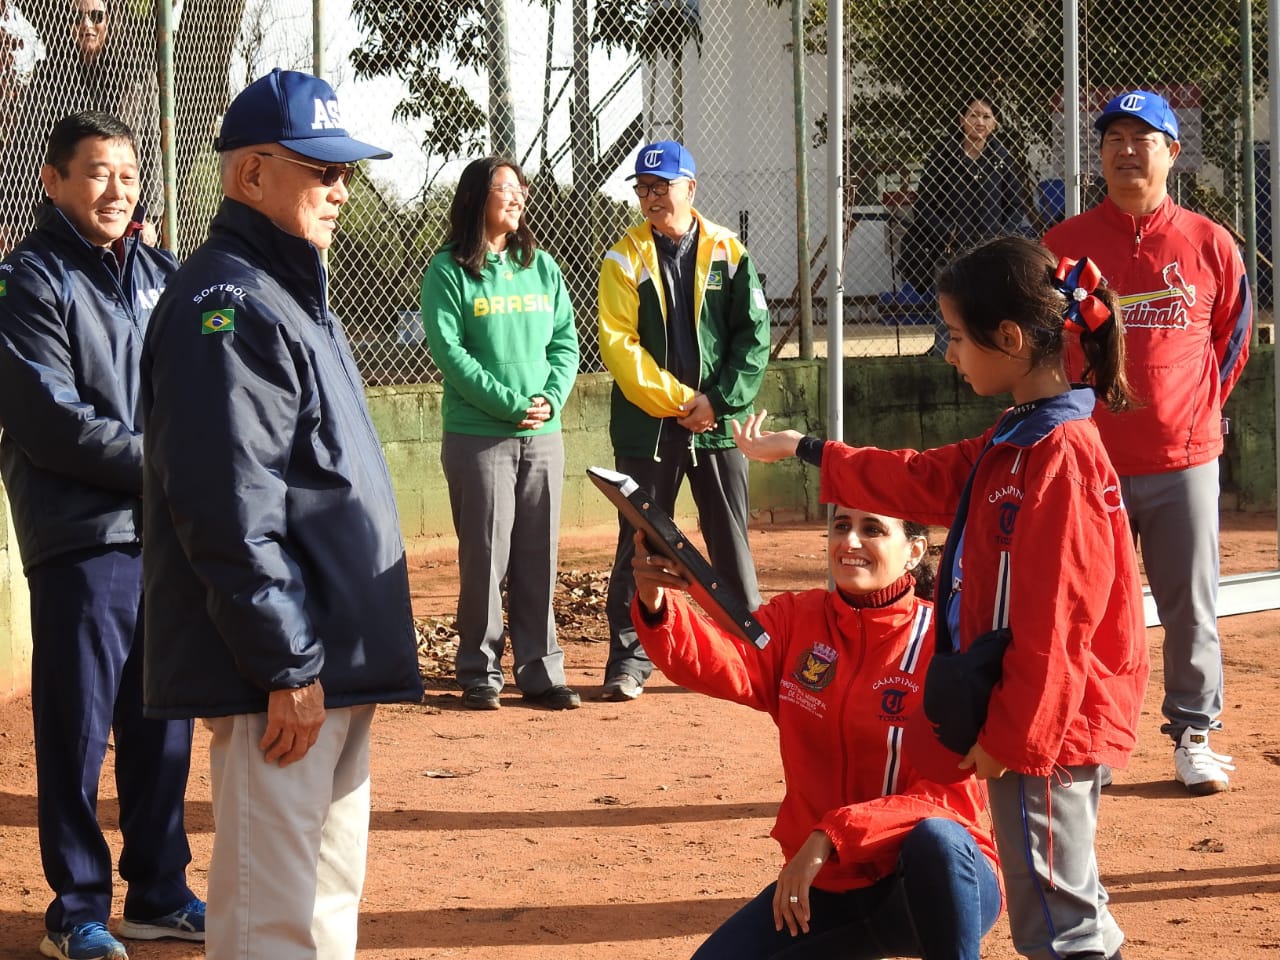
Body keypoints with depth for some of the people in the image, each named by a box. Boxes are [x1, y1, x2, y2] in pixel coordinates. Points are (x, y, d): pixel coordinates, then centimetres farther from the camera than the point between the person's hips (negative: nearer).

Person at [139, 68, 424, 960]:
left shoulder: (296, 292, 19)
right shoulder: (227, 303, -14)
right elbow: (229, 512, -21)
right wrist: (287, 668, -22)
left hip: (331, 660, 11)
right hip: (282, 673, -11)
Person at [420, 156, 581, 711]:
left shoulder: (541, 267, 12)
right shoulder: (450, 271, -4)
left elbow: (566, 342, 11)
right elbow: (447, 350, -11)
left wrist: (550, 398, -7)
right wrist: (511, 404, -16)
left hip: (542, 434, 5)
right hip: (477, 434, -4)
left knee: (539, 559, 6)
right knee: (487, 556, -2)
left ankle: (541, 671, 12)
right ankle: (480, 672, 7)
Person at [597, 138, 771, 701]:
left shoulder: (728, 253, 5)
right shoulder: (624, 259, 2)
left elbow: (753, 337, 1)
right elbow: (618, 344, -6)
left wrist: (718, 401, -10)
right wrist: (678, 400, -12)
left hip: (718, 423, 1)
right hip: (646, 424, -1)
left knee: (731, 544, 5)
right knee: (640, 544, 2)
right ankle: (630, 659, 8)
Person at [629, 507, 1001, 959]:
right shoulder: (796, 620, 2)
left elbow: (947, 796, -17)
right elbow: (723, 663, -18)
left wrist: (833, 837, -28)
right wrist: (656, 604, -39)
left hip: (930, 884, -5)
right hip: (826, 887, 5)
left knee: (936, 839, -37)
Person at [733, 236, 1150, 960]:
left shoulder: (1061, 458, -21)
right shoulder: (1013, 442, 10)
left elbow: (1054, 622, -22)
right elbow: (925, 480, 26)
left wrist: (1010, 734, -18)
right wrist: (806, 452, 31)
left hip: (1042, 729, -10)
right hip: (1028, 719, 10)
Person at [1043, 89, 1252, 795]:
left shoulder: (1209, 245, 2)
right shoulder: (1065, 245, 1)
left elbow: (1234, 335, 13)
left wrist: (1202, 406, 9)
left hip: (1184, 457, 0)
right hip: (1089, 458, 0)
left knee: (1191, 605, 5)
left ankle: (1192, 736, 16)